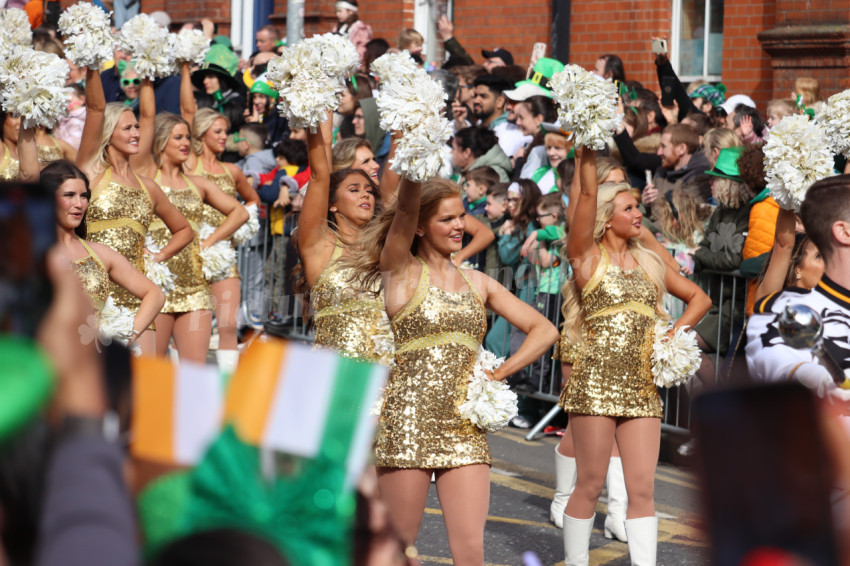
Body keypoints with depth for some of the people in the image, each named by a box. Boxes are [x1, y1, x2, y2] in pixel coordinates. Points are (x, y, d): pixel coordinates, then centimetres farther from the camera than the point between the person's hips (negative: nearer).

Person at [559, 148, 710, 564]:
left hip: (642, 389, 5)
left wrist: (676, 331, 5)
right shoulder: (588, 256, 0)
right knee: (590, 485, 0)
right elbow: (588, 194, -12)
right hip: (595, 384, -4)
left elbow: (699, 299, 21)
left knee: (642, 489, 0)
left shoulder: (650, 263, 14)